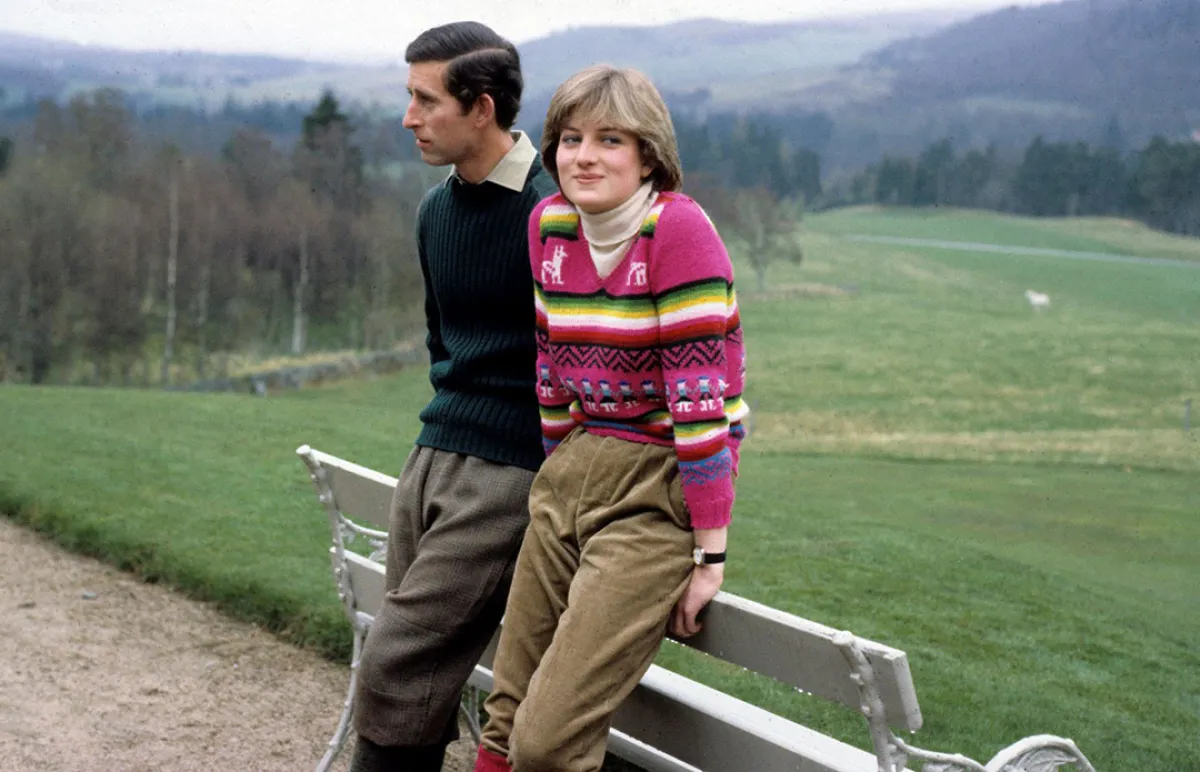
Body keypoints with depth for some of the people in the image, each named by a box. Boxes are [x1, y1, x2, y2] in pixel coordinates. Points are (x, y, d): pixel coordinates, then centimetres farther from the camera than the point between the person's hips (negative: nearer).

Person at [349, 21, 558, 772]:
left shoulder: (552, 211, -15)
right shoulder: (437, 209, 12)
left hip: (507, 475, -8)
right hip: (431, 458, 8)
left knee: (396, 672, -11)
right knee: (419, 680, 10)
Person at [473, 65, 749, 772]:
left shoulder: (678, 228, -15)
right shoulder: (550, 225, 6)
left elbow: (700, 393, -17)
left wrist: (709, 553, -16)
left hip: (660, 490, -7)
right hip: (572, 473, 7)